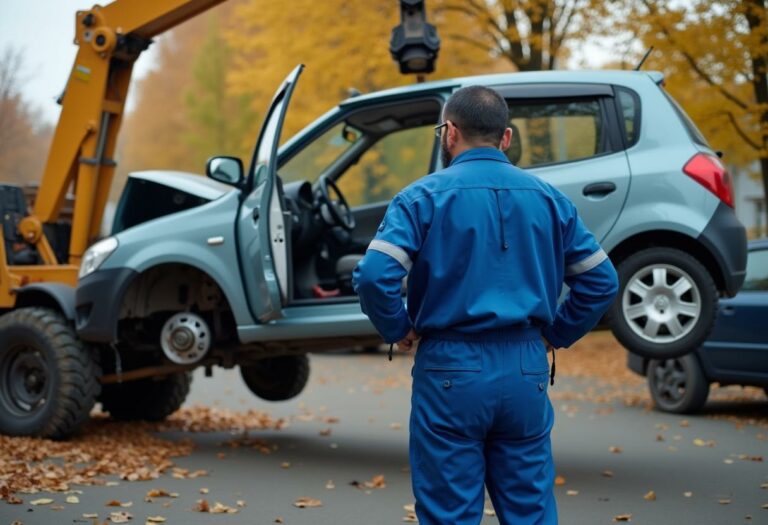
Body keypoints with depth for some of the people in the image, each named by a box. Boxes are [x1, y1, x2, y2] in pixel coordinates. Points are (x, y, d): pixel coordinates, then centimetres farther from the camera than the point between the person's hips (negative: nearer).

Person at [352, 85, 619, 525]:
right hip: (527, 371, 4)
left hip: (451, 371, -4)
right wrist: (554, 335, 13)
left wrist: (399, 329, -1)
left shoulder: (425, 197, -5)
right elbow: (601, 281, 8)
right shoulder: (548, 199, 8)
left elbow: (374, 276, -17)